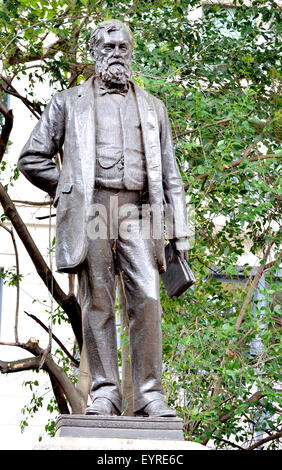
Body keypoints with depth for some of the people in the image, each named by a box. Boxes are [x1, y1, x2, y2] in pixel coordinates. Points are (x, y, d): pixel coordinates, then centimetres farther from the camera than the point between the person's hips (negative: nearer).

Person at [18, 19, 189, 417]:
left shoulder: (152, 108, 23)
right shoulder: (69, 102, 17)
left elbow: (170, 173, 19)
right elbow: (32, 159, 15)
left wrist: (180, 229, 10)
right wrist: (71, 191, 6)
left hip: (136, 209, 1)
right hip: (90, 209, -1)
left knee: (147, 298, -12)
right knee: (97, 302, -5)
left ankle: (149, 394, -10)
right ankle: (104, 392, -4)